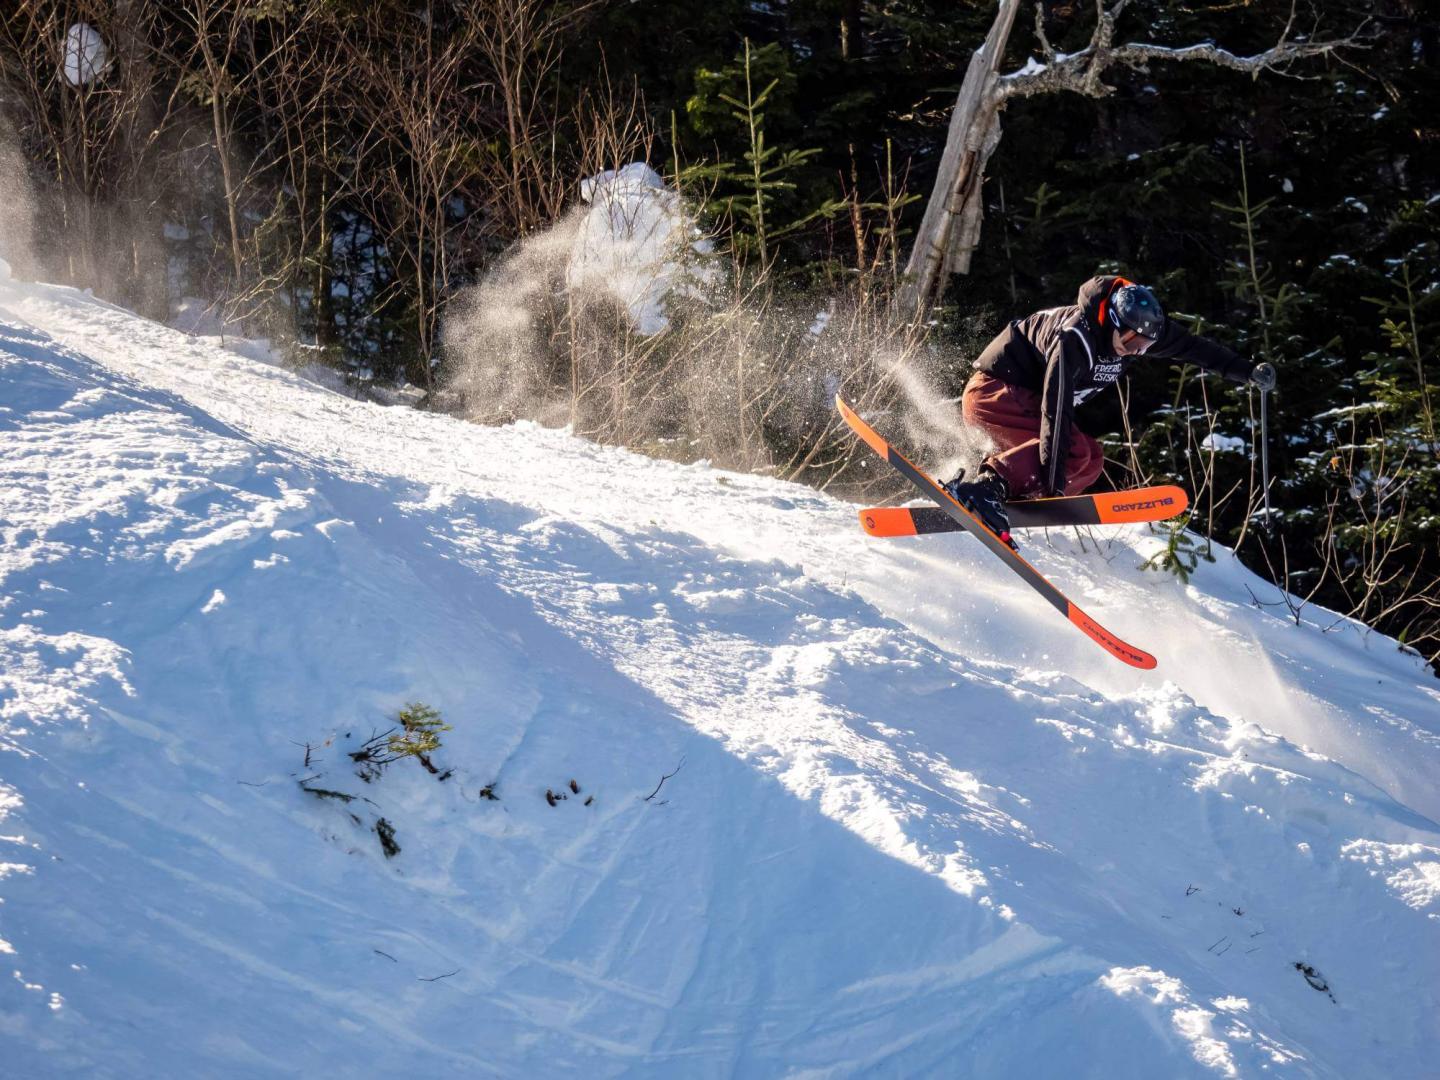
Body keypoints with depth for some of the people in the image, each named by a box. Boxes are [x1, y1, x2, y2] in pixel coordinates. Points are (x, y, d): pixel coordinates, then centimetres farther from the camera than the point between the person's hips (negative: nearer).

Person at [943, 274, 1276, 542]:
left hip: (1022, 398, 10)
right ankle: (987, 484, -38)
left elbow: (1192, 347, 8)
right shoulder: (1075, 339, -31)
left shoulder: (1137, 329, -6)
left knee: (1090, 462, -3)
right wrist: (1053, 484, -38)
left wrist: (1245, 371, 8)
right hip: (992, 391, -10)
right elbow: (1056, 410, -35)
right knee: (1073, 451, -27)